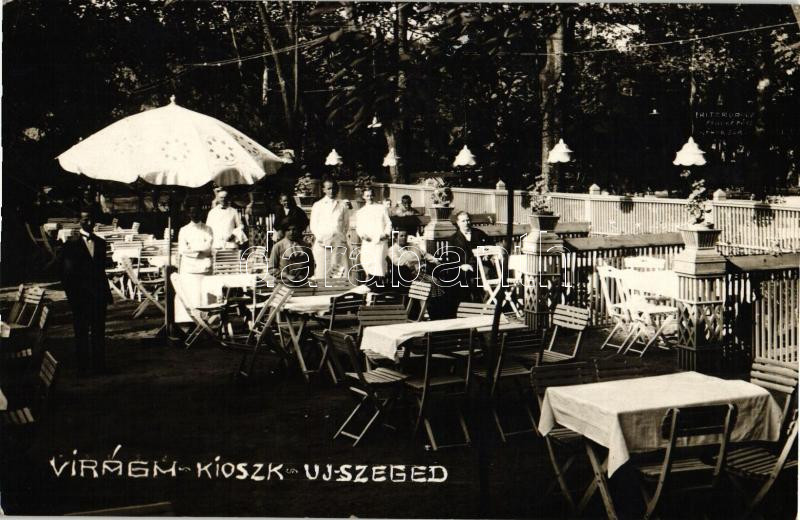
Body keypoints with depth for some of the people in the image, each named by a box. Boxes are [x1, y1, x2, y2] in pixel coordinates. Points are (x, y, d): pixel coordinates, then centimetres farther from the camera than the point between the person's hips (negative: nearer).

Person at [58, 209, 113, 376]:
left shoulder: (100, 243, 11)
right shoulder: (72, 244, -4)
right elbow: (66, 274, -5)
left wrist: (107, 292, 12)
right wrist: (72, 296, -9)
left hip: (98, 295, 4)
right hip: (80, 296, -4)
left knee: (99, 331, 7)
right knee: (81, 332, 3)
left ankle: (99, 365, 15)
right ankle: (82, 367, 10)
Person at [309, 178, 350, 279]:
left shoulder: (342, 206, 12)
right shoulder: (317, 205, 10)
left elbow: (346, 224, 13)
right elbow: (313, 226, 7)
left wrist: (342, 237, 0)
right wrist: (321, 239, -6)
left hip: (339, 244, 1)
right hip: (322, 244, -1)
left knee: (341, 274, -6)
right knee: (322, 274, -6)